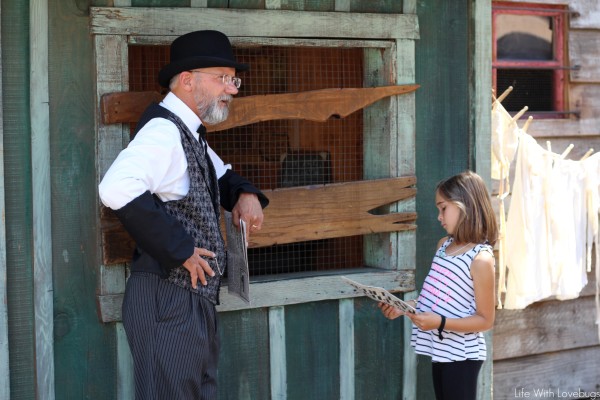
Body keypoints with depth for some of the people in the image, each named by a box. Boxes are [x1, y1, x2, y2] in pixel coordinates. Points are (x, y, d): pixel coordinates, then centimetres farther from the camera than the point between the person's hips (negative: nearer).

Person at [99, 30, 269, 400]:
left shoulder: (191, 135, 14)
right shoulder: (163, 130, -16)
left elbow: (222, 175, 35)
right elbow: (117, 189, -33)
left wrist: (245, 193, 10)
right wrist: (179, 249, -26)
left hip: (198, 299, 10)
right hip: (168, 300, -10)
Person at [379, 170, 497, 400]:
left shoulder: (480, 258, -19)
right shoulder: (444, 245, 7)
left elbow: (485, 319, -17)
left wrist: (441, 322, -27)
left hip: (461, 355, -9)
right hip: (440, 350, 9)